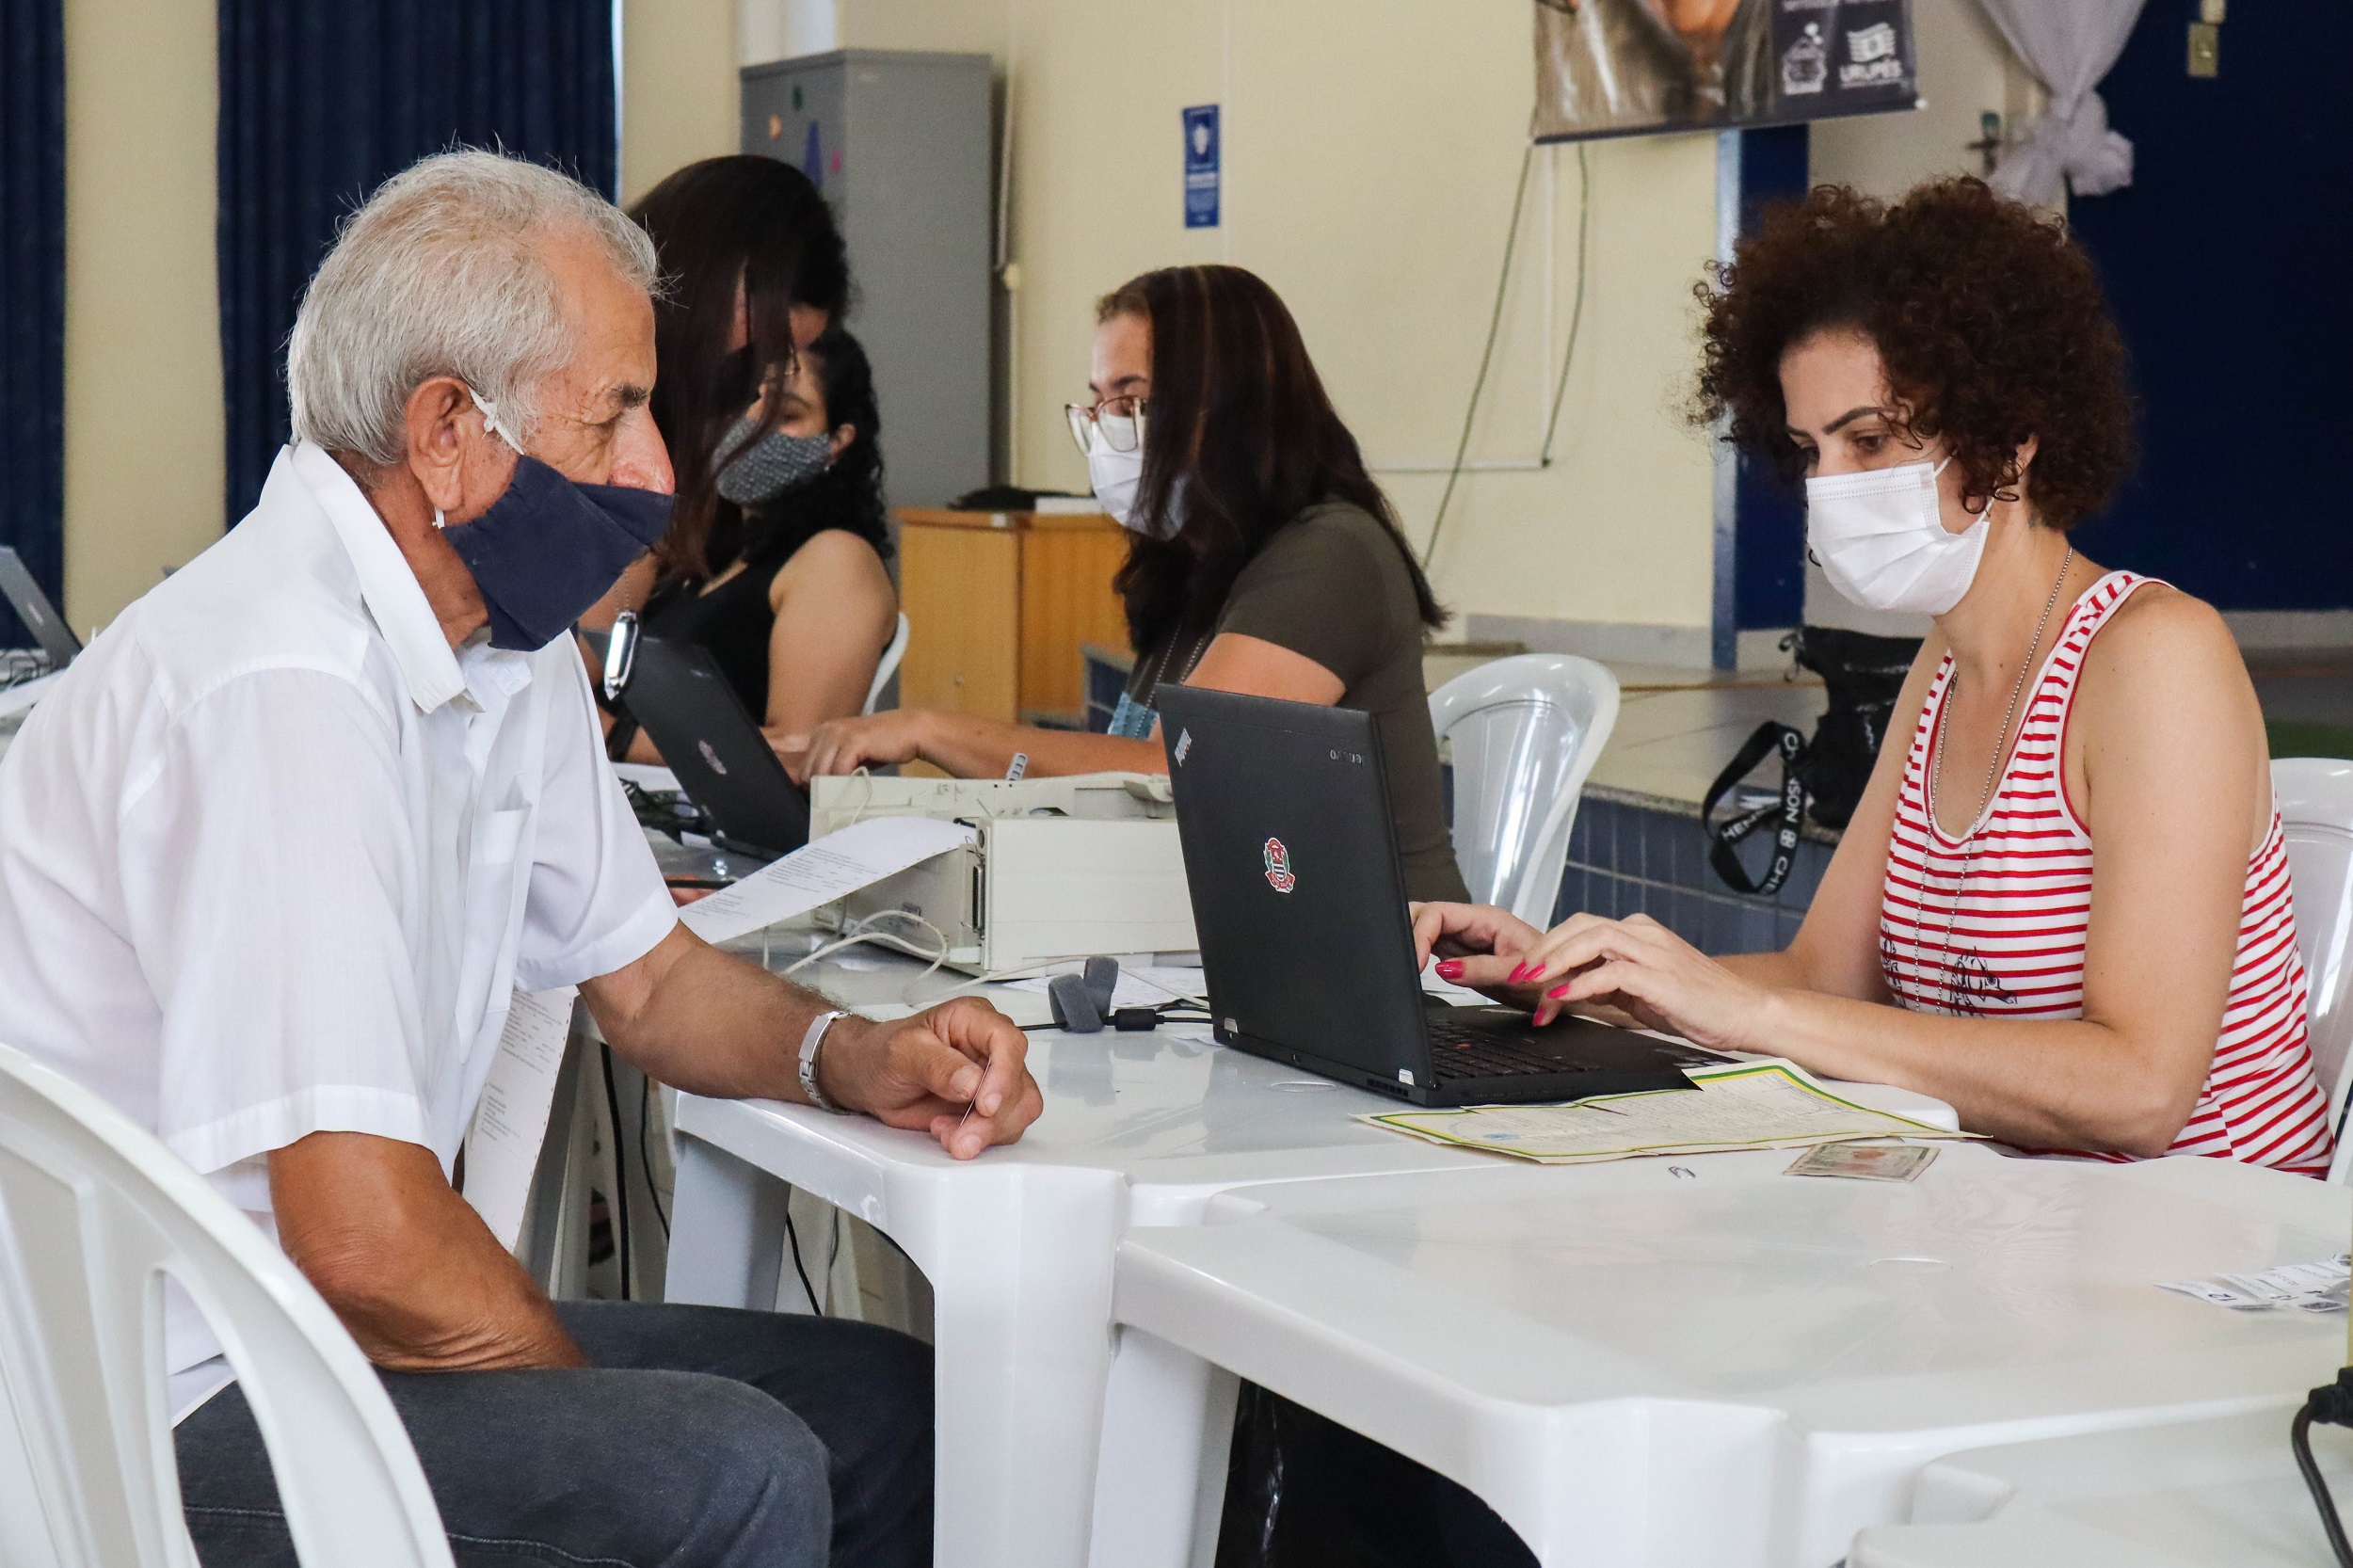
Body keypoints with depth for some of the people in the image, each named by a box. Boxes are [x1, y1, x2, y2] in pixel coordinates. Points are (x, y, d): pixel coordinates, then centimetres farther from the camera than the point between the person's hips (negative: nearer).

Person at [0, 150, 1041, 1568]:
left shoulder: (509, 642, 7)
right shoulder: (284, 689, -25)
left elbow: (649, 974, 19)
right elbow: (367, 1246, -30)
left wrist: (854, 1059, -2)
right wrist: (603, 1399, -13)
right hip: (169, 1403, -10)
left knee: (898, 1406, 7)